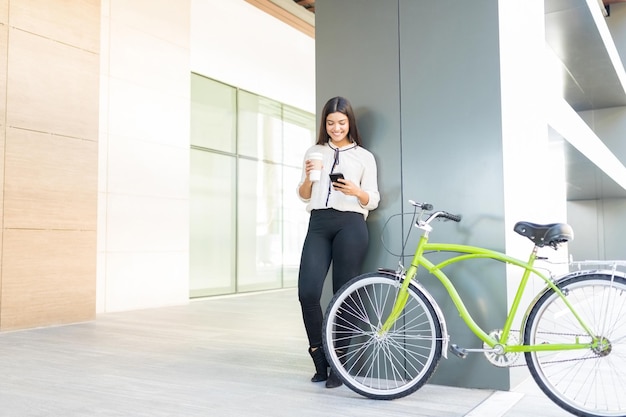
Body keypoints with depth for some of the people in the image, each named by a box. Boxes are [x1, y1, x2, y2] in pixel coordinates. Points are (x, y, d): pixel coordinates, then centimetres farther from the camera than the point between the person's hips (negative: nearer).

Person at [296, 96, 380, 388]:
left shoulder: (364, 156, 10)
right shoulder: (314, 152, 16)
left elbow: (372, 201, 6)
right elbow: (304, 196, 14)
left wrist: (356, 191, -14)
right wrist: (308, 177, -7)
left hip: (350, 225, -2)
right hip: (319, 224, 2)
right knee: (307, 292, -11)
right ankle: (320, 359, 9)